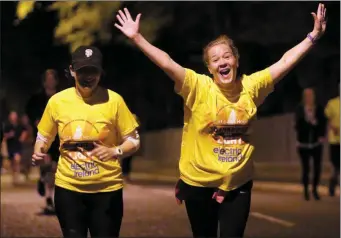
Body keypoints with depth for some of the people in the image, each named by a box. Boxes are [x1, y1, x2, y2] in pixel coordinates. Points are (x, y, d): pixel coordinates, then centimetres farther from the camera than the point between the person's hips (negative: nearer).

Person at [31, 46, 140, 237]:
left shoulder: (114, 100, -9)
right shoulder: (57, 101, -4)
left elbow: (133, 140, -3)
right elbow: (44, 136, 10)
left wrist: (115, 151, -22)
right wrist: (39, 153, -12)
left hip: (107, 188, -1)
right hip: (68, 187, 2)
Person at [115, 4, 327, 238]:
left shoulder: (251, 86, -1)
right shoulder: (198, 87, -10)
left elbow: (285, 62, 1)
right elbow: (167, 64, -20)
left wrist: (314, 35, 0)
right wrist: (137, 38, -28)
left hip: (238, 183, 1)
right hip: (199, 182, -1)